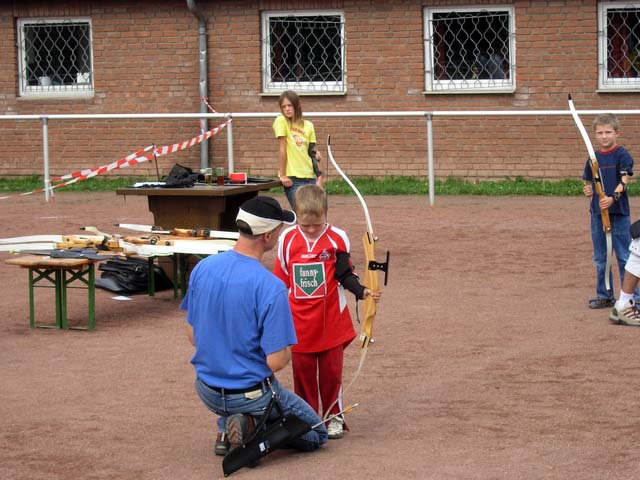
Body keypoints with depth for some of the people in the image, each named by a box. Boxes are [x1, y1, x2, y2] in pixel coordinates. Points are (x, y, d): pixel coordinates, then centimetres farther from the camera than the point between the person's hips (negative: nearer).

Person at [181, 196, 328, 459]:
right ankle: (254, 425, -7)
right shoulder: (271, 287, -26)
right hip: (252, 395, -6)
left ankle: (225, 431, 17)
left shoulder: (202, 269, -8)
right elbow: (276, 362, -25)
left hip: (207, 392, 7)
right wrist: (286, 350, -2)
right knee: (316, 435, 16)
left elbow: (192, 336, 3)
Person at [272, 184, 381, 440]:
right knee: (302, 371, 7)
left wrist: (362, 291, -16)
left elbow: (345, 274, 1)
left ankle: (334, 417, 18)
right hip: (299, 322, 1)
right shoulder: (287, 239, -1)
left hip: (331, 322, -1)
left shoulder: (336, 239, -6)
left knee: (331, 371, 6)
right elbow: (280, 279, 8)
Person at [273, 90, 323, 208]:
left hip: (310, 177, 5)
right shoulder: (281, 121, -4)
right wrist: (282, 175, -10)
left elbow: (313, 152, 12)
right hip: (293, 179, -5)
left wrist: (319, 178, 2)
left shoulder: (308, 125, 10)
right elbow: (282, 149, -8)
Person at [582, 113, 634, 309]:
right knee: (600, 258, 12)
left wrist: (613, 197, -32)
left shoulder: (622, 155, -6)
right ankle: (604, 296, 23)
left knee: (624, 256, -2)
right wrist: (588, 190, -4)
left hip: (619, 213, -6)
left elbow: (624, 181, -16)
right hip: (598, 212, 6)